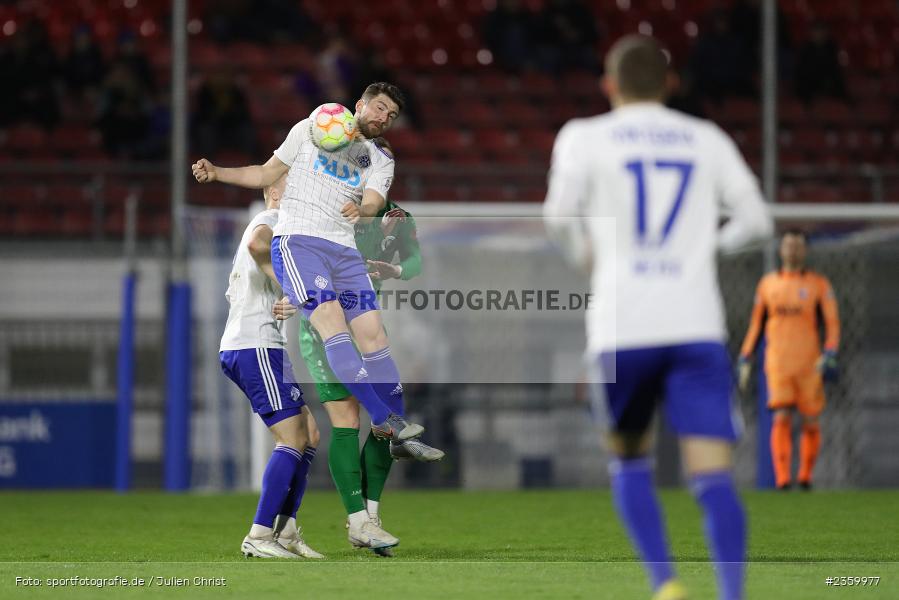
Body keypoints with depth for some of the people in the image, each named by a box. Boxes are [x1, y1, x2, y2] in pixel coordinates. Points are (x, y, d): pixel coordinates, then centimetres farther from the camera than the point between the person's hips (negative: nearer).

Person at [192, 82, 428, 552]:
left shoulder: (380, 161, 19)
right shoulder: (312, 130, 14)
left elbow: (375, 201, 1)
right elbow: (267, 174, 17)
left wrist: (364, 209, -23)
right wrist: (218, 173, 3)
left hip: (344, 250, 5)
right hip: (297, 241, -5)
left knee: (374, 335, -7)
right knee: (333, 324, -23)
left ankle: (400, 432, -3)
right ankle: (389, 421, -33)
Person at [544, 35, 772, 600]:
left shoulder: (585, 137, 7)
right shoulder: (707, 139, 14)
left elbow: (560, 214, -6)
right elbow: (755, 219, 11)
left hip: (623, 326, 0)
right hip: (698, 325, 1)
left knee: (630, 460, 18)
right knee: (713, 474, -6)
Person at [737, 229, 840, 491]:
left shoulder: (819, 284, 5)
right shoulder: (767, 284, 11)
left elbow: (832, 324, 1)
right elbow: (756, 324, 18)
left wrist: (829, 354, -14)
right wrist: (745, 359, 14)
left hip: (809, 366, 0)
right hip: (777, 363, 0)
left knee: (811, 423, 2)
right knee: (782, 418, -14)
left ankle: (806, 476, 20)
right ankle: (782, 478, -16)